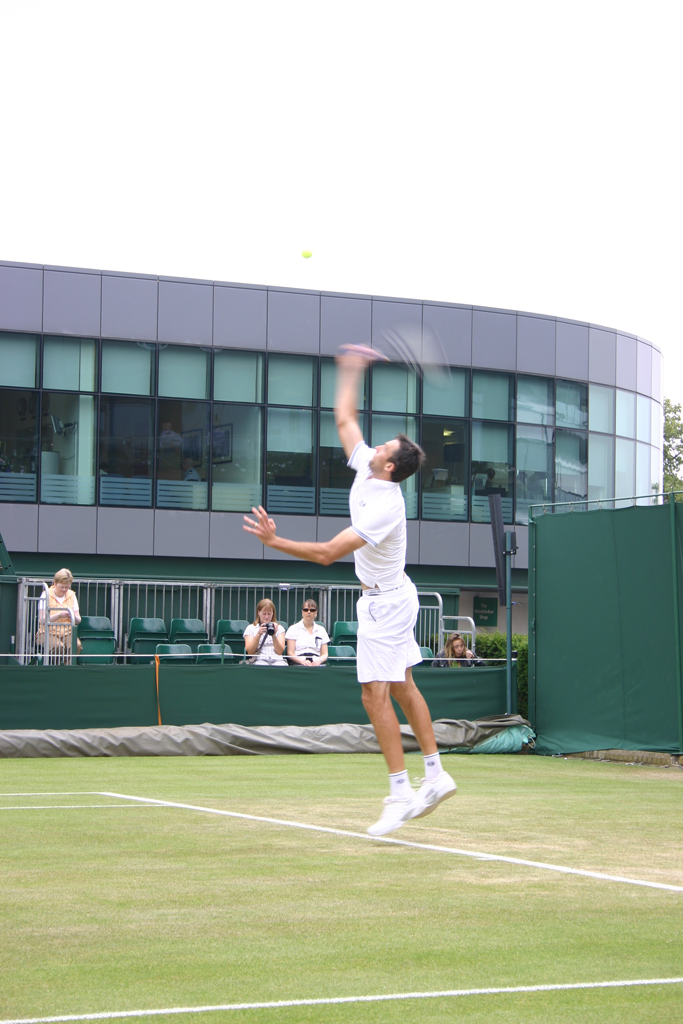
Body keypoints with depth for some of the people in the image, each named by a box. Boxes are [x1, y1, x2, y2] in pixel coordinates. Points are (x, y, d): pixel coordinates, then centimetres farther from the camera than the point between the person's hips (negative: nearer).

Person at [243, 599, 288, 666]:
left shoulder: (279, 628, 19)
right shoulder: (250, 628, 16)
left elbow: (280, 652, 7)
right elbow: (250, 651, 3)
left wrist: (274, 635, -8)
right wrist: (258, 634, -8)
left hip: (277, 659, 1)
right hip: (258, 660, -1)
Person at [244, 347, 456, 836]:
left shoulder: (384, 507, -29)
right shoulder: (366, 466, -4)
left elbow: (328, 553, -31)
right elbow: (345, 419, 12)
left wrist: (275, 541, -30)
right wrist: (351, 372, 17)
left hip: (386, 603, -10)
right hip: (387, 598, 10)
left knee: (376, 694, -11)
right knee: (403, 688, 13)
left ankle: (401, 791, -9)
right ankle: (436, 775, 19)